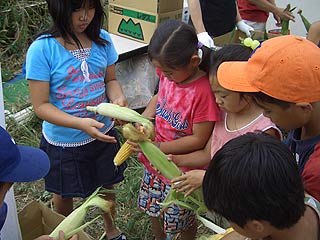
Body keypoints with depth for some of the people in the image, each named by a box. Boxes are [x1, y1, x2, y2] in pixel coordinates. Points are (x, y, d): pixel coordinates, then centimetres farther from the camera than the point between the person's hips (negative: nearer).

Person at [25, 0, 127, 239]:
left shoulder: (102, 39, -10)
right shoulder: (42, 49, -22)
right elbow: (41, 106, -20)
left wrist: (118, 98, -19)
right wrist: (82, 124, -33)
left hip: (103, 134, 3)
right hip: (63, 141, -3)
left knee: (107, 186, 25)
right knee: (64, 195, 22)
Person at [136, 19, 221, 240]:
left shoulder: (203, 91, -32)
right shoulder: (168, 74, -12)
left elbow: (199, 140, -25)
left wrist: (158, 147, -22)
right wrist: (143, 119, -9)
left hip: (182, 169, -6)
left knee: (180, 219, 19)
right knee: (154, 210, 28)